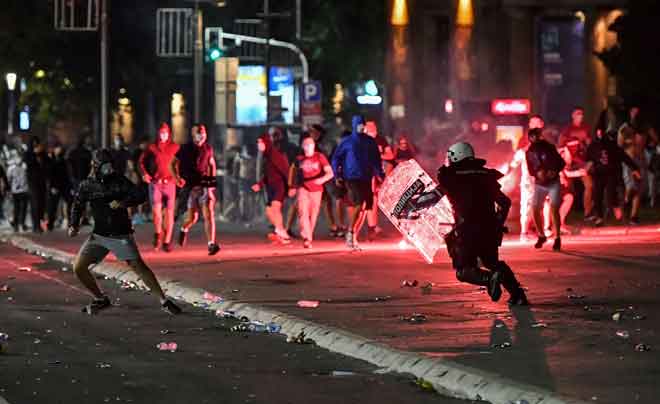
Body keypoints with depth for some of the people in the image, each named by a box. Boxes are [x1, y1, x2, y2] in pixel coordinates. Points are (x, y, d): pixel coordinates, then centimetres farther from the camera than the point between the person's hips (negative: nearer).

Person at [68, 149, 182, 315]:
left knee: (138, 266, -11)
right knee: (79, 267, -7)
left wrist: (123, 202, -29)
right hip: (99, 235, 3)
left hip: (121, 234, -3)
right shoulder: (87, 185, 1)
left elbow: (141, 195, -13)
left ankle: (164, 301, -3)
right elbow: (77, 205, 14)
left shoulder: (119, 180, -6)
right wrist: (74, 225, -1)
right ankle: (100, 299, 12)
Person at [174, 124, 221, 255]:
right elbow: (173, 164, 4)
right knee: (192, 217, -1)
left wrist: (212, 179, 12)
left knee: (209, 215, -13)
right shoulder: (186, 149, -1)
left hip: (204, 186, 2)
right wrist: (177, 178, -12)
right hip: (189, 186, -2)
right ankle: (184, 229, 35)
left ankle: (211, 244, -18)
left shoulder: (208, 148, 8)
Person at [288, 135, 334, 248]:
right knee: (303, 212, -17)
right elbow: (293, 169, 21)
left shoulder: (320, 157, -5)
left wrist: (322, 179, -31)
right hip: (303, 188, 0)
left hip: (316, 189, 0)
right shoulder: (299, 159, 2)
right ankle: (307, 239, -25)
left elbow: (330, 173, -11)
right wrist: (292, 186, 16)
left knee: (313, 215, 8)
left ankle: (309, 236, 28)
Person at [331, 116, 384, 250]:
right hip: (352, 177, -4)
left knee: (364, 208, 4)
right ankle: (350, 232, -11)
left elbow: (376, 159, 16)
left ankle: (353, 238, 15)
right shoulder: (347, 142, 3)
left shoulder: (370, 142, 11)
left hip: (367, 178, 4)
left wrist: (380, 174, 6)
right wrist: (337, 175, 0)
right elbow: (336, 158, 7)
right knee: (360, 204, -21)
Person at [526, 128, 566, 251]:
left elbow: (561, 162, -3)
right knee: (535, 210, -5)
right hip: (539, 184, 3)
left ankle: (557, 238, -7)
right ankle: (541, 236, 16)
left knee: (554, 209, -14)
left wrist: (554, 171, -21)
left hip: (554, 182, -3)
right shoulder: (529, 152, 3)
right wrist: (537, 173, -22)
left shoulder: (549, 147, -3)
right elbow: (530, 169, 0)